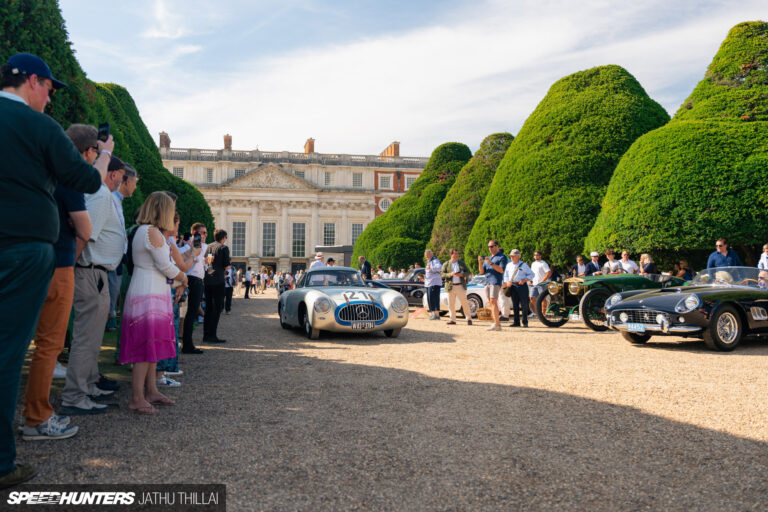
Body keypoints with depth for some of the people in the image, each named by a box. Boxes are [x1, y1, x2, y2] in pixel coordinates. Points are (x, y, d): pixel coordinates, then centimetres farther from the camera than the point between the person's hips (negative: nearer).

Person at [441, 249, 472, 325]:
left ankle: (469, 319, 5)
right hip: (450, 287, 1)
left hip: (460, 286, 0)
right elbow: (442, 274, 0)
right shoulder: (446, 264, 7)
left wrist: (462, 274, -12)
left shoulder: (462, 263, 10)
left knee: (464, 303, -3)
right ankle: (453, 320, 10)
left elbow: (468, 272, 8)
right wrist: (450, 274, -17)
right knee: (451, 304, 2)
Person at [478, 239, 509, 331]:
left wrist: (491, 263, -22)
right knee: (492, 303, 2)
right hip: (487, 282, 7)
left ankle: (496, 324, -22)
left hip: (496, 282, -7)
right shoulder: (488, 258, 24)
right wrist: (480, 262, -2)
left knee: (493, 302, -18)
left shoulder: (502, 257, 2)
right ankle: (498, 324, 3)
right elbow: (482, 272, 15)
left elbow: (501, 270, -12)